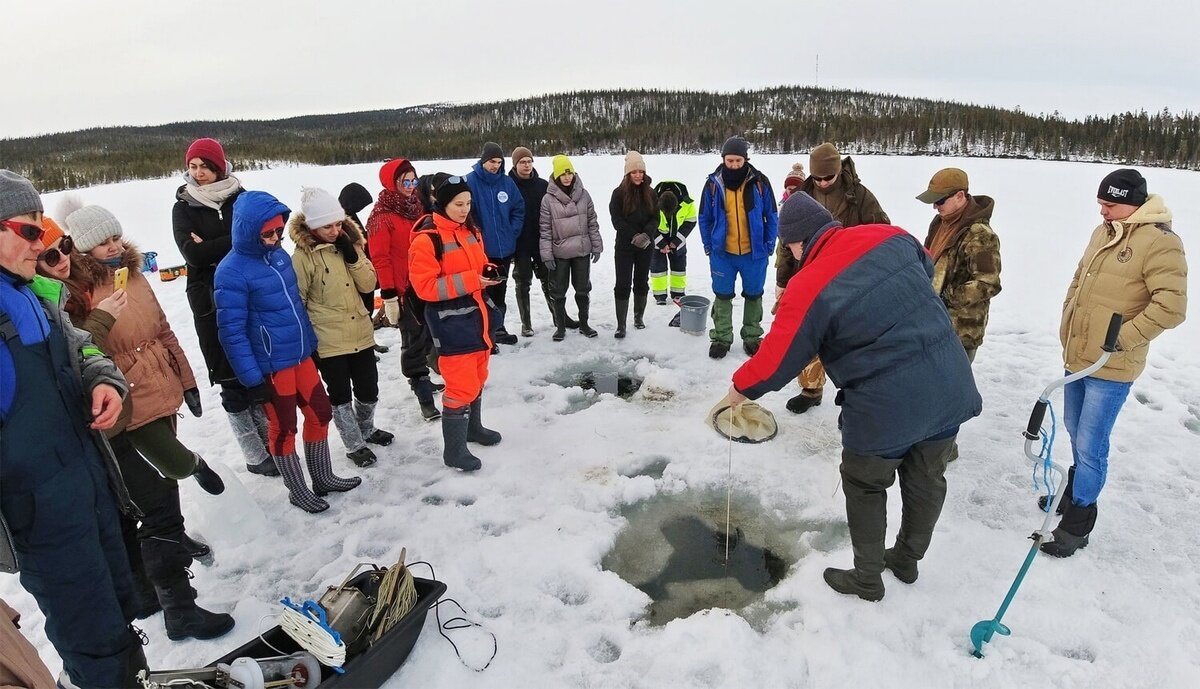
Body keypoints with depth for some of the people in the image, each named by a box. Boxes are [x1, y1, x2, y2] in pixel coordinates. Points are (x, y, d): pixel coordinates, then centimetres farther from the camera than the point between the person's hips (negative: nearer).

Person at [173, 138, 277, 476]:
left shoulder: (240, 197, 7)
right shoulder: (183, 208, 3)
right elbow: (193, 253, -12)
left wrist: (213, 248, -13)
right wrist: (237, 240, -13)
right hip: (212, 303, -1)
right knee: (232, 380, 2)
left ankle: (269, 444, 23)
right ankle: (255, 456, 13)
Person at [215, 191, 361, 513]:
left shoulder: (279, 254, 3)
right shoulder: (231, 272, -18)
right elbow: (231, 332, -17)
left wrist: (312, 343, 17)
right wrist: (252, 378, -17)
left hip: (301, 355, 7)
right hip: (271, 366, -7)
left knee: (320, 413, 16)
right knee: (284, 428, 9)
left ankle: (323, 478, 35)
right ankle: (298, 491, 28)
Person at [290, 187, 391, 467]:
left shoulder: (349, 242, 3)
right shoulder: (303, 255, -13)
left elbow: (369, 284, -1)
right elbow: (297, 301, -8)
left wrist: (352, 256, -16)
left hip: (361, 333, 5)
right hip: (328, 341, -5)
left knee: (369, 389, 17)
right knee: (340, 395, 9)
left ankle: (366, 429, 43)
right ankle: (354, 445, 27)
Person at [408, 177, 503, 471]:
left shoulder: (470, 230, 9)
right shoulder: (427, 239, -16)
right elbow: (424, 286, -20)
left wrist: (489, 272, -2)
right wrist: (470, 281, -24)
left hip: (479, 315, 8)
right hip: (452, 323, -8)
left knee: (477, 377, 21)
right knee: (461, 385, -6)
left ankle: (473, 427, 41)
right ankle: (453, 449, 9)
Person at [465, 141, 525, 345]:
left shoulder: (507, 182, 3)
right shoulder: (470, 181, -10)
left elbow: (519, 208, 9)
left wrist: (512, 232, -1)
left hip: (505, 248, 5)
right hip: (482, 249, -5)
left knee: (500, 291, 17)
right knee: (484, 292, 2)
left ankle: (498, 329, 31)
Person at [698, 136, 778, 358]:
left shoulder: (760, 182, -5)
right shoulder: (713, 183, -4)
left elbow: (772, 216, 2)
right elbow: (704, 218, 5)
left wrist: (769, 246, -1)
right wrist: (708, 246, 1)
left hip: (754, 253, 0)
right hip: (722, 253, 0)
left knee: (753, 296, 12)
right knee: (723, 296, 8)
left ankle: (752, 336, 28)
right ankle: (721, 338, 21)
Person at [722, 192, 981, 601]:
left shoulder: (807, 288, -17)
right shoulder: (891, 237, 0)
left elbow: (775, 362, -11)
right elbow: (927, 269, 21)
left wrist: (739, 389, 6)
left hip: (887, 406, -7)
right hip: (951, 386, 7)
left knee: (864, 485, 16)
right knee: (926, 477, 23)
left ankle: (867, 579, 32)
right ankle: (907, 560, 46)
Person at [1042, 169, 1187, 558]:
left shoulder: (1160, 242, -15)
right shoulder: (1103, 233, 9)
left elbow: (1171, 306, -19)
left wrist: (1123, 339, -19)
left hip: (1111, 368, -8)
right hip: (1077, 357, 8)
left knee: (1090, 446, -2)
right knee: (1076, 433, 23)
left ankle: (1077, 523, 12)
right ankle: (1077, 488, 45)